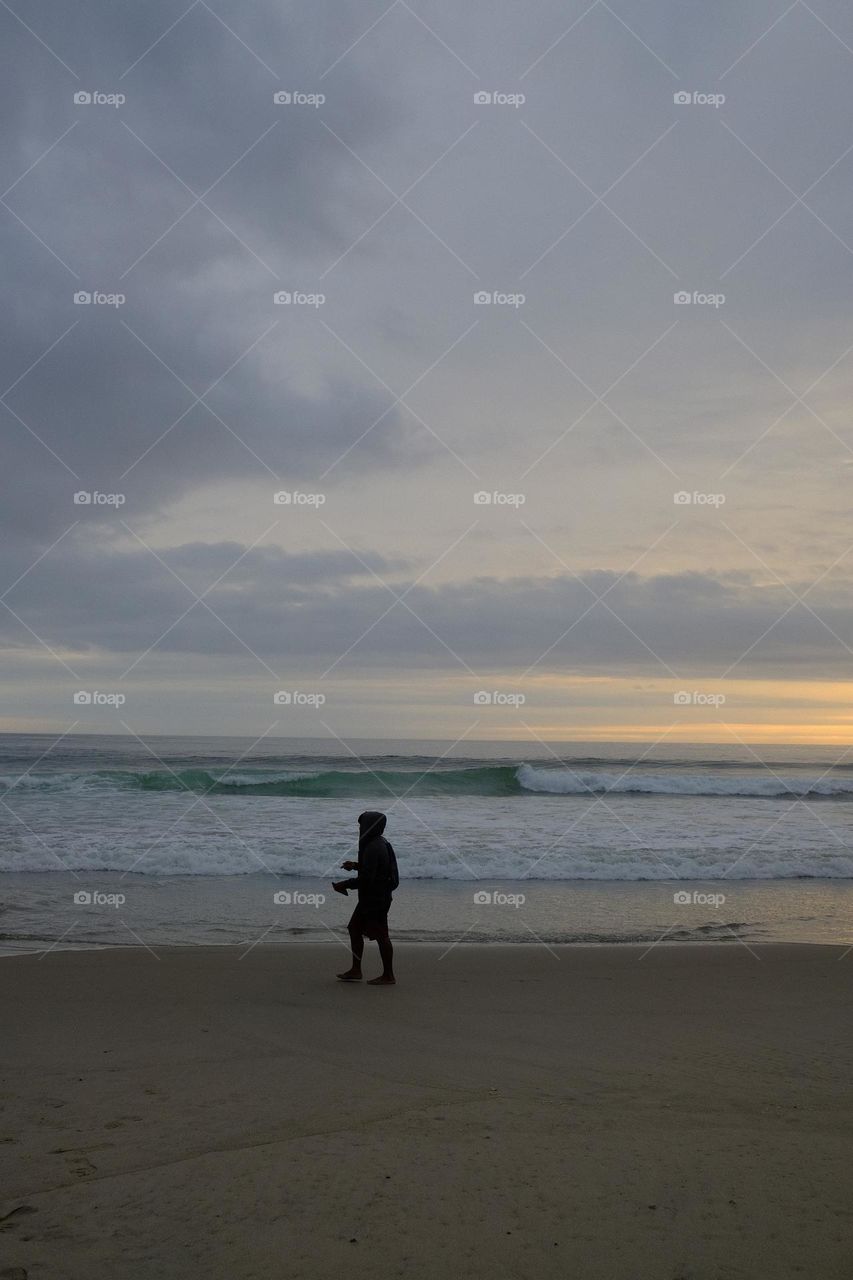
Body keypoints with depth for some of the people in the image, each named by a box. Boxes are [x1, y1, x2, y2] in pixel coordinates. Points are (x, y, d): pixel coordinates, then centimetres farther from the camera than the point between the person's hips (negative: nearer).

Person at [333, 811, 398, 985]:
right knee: (354, 928, 15)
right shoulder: (381, 843, 9)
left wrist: (343, 885, -16)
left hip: (376, 899, -11)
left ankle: (388, 976, 7)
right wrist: (356, 865, 17)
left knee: (380, 935, -1)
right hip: (371, 898, 11)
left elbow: (366, 878, -26)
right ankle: (355, 970, 20)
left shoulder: (373, 848, -23)